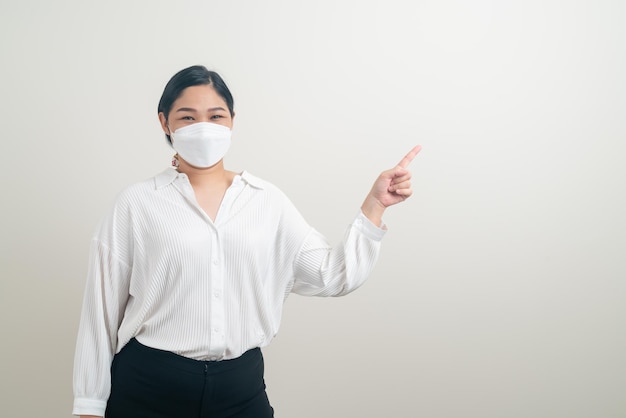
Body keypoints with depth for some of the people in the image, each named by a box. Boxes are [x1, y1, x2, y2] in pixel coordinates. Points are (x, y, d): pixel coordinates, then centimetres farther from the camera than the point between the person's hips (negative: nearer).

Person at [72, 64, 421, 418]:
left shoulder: (268, 201, 3)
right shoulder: (137, 203, -3)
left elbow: (333, 276, 1)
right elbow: (103, 308, 0)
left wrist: (375, 203, -5)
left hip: (242, 388, 2)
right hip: (147, 388, -2)